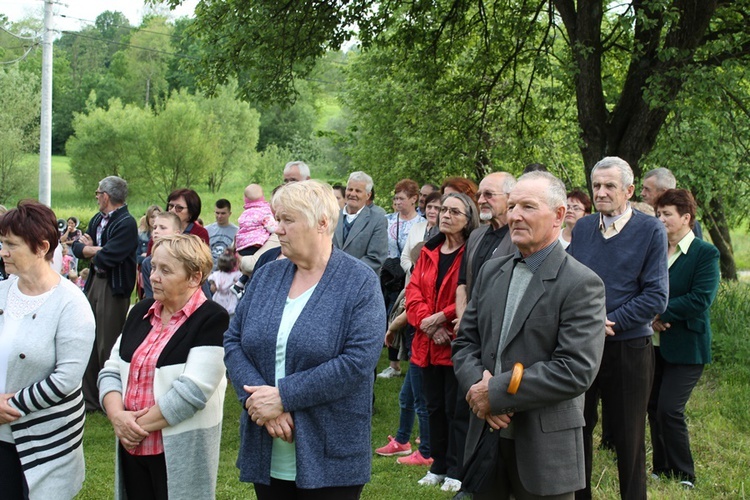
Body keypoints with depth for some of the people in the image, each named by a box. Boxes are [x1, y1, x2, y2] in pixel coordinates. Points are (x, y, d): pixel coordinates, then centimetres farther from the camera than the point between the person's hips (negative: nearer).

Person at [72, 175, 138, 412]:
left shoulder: (126, 223, -15)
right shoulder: (97, 220, 12)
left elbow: (105, 259, -22)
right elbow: (77, 248, 7)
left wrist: (90, 249, -3)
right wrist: (97, 250, -11)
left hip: (114, 288, -8)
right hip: (94, 283, 8)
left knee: (108, 348, -3)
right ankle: (90, 398, 22)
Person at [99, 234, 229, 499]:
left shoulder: (212, 319, -12)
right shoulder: (141, 311, 10)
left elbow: (192, 390, -20)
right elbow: (111, 371, 9)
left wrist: (141, 424, -14)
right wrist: (117, 415, -9)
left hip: (179, 454, -6)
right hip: (133, 448, 6)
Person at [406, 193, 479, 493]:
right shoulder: (428, 252, 11)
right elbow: (413, 292, 4)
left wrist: (440, 318, -15)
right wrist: (427, 324, -11)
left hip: (456, 344, -6)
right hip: (428, 344, 6)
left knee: (454, 408, 2)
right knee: (434, 407, 14)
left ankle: (455, 471, 14)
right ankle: (438, 467, 25)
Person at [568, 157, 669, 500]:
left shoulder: (651, 230, -5)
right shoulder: (582, 228, 8)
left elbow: (656, 296, -10)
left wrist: (608, 323, -15)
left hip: (628, 347, -4)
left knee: (628, 439, 8)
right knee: (577, 430, 12)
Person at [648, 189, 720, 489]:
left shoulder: (705, 253, -8)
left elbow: (700, 300, -18)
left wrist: (660, 313, -17)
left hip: (685, 347, -5)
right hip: (653, 344, 5)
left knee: (669, 410, -9)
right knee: (653, 408, 9)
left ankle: (684, 477, 8)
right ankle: (661, 470, 25)